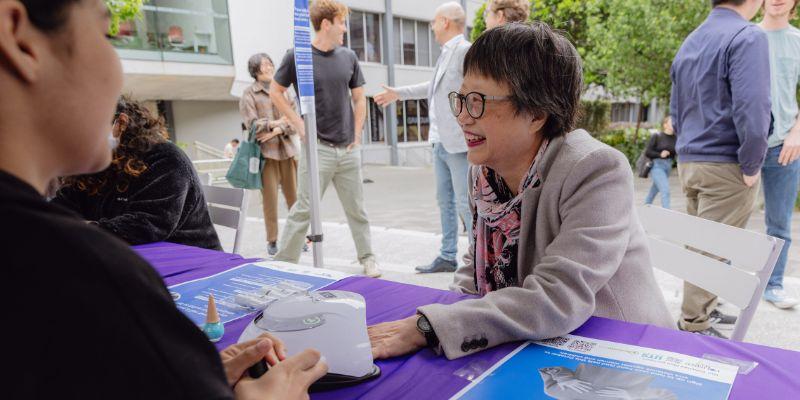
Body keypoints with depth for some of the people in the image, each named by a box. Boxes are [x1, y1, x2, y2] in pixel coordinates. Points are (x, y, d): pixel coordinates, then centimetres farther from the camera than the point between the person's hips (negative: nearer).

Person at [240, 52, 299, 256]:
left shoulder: (282, 91, 14)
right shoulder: (249, 94, 4)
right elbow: (252, 123, -7)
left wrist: (276, 130, -10)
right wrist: (275, 123, -15)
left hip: (287, 149, 3)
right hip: (265, 151, -3)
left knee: (294, 196, 4)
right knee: (270, 198, -2)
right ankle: (272, 241, 9)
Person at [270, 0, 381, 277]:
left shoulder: (348, 57, 7)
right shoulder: (297, 56, -4)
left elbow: (359, 98, 14)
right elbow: (275, 92, 5)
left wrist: (357, 135, 6)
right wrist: (298, 123, -4)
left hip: (348, 149, 4)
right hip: (318, 148, -4)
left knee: (356, 209, 11)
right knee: (304, 210, -1)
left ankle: (367, 258, 24)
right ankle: (283, 262, 11)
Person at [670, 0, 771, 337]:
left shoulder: (689, 43, 14)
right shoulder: (747, 36, -12)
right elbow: (750, 109, -22)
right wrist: (751, 166, -13)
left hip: (689, 162, 8)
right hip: (725, 165, -8)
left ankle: (702, 309, 28)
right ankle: (694, 326, 4)